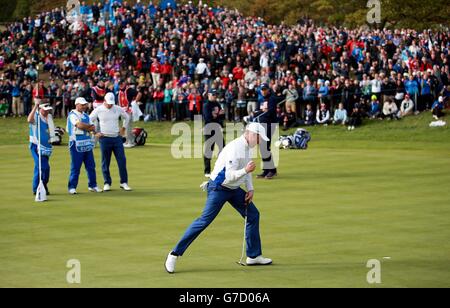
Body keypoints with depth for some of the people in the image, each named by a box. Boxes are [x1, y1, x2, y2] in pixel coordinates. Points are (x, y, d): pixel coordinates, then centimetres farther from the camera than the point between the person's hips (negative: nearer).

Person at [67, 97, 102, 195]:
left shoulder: (86, 115, 17)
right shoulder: (72, 115, -5)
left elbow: (92, 128, 8)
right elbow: (79, 125, -20)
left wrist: (85, 126, -10)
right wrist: (90, 126, -3)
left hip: (87, 144, 7)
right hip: (77, 144, -7)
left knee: (91, 166, 8)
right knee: (75, 167, -6)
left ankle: (92, 185, 16)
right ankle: (72, 187, -1)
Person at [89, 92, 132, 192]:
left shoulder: (118, 109, 4)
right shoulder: (98, 110, -4)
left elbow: (126, 117, 22)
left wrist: (123, 128, 15)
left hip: (117, 138, 2)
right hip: (105, 139, -2)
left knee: (122, 160, -2)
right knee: (105, 162, 2)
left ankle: (124, 182, 5)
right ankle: (107, 183, 10)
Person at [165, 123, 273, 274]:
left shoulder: (247, 147, 6)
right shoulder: (235, 148, -24)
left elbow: (246, 169, 19)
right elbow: (230, 176, -27)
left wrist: (250, 189, 8)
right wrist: (245, 170, -40)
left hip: (234, 189, 10)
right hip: (219, 188, -10)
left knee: (253, 215, 8)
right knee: (205, 221, -11)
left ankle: (254, 256, 17)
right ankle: (175, 254, -5)